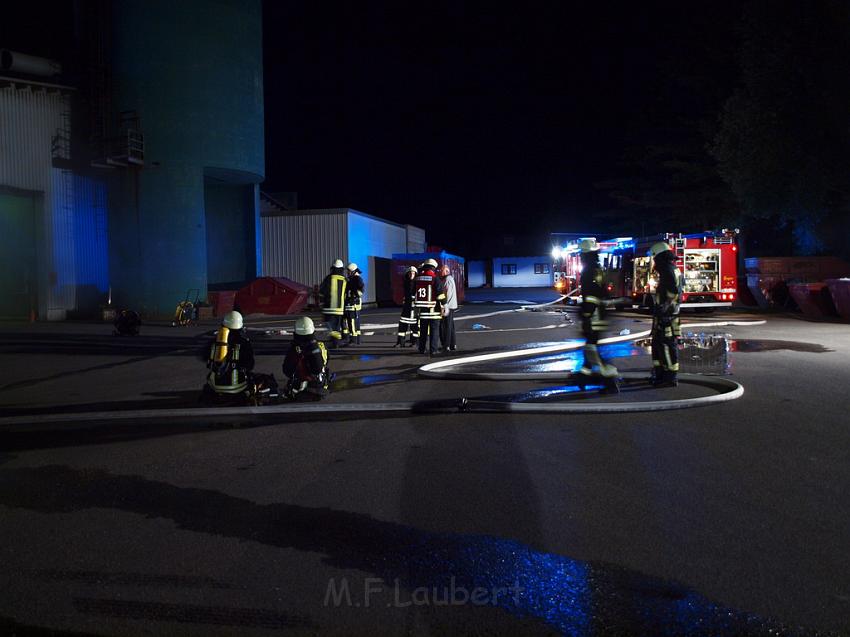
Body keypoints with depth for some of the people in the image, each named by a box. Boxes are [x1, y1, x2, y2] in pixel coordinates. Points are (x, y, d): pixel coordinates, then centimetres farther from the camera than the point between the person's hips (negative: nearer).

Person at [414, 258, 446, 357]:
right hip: (433, 310, -5)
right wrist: (442, 305, 0)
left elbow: (414, 293, 13)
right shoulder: (435, 279, -10)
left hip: (422, 310, 5)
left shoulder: (418, 279, 5)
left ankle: (421, 349, 19)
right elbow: (441, 294, -10)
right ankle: (433, 350, 0)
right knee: (434, 330, 2)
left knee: (423, 330, 14)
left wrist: (416, 307, 22)